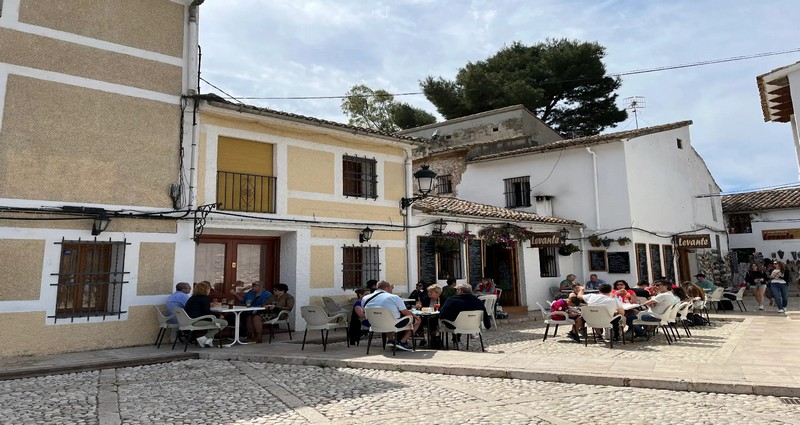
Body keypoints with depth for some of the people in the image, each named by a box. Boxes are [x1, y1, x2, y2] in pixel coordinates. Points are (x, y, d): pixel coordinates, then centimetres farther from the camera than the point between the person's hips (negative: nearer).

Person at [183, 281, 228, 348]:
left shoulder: (192, 298, 18)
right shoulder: (205, 298, -8)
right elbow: (207, 312, -15)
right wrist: (215, 315, 2)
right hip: (197, 321, -10)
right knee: (224, 323, -7)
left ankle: (209, 339, 9)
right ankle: (204, 338, -10)